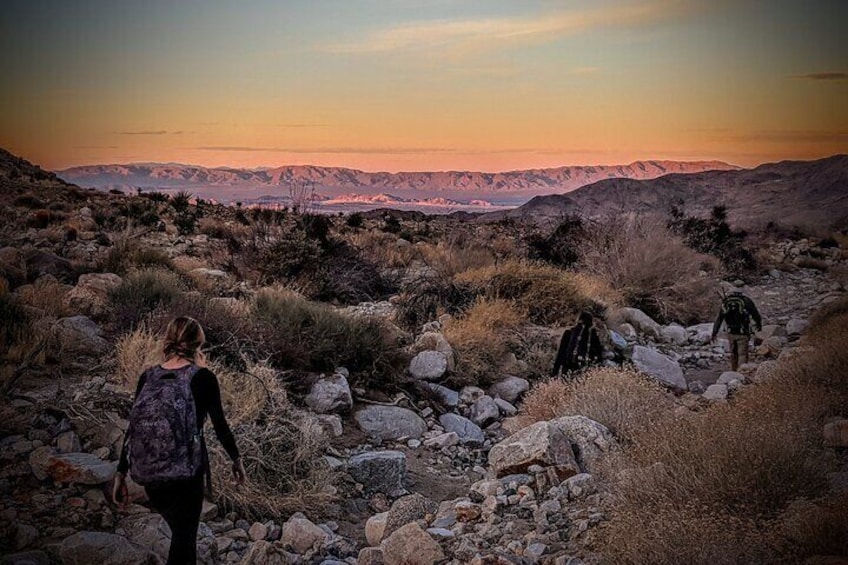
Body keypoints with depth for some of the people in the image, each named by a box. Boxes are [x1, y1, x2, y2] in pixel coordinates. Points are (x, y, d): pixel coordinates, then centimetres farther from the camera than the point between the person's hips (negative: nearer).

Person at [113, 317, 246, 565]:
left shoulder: (148, 377, 4)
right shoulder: (203, 378, -8)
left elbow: (133, 428, 4)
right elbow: (220, 425, -3)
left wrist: (121, 474, 9)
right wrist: (236, 458, 12)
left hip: (147, 474, 5)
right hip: (184, 472, -4)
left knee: (180, 532, 23)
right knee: (184, 538, 9)